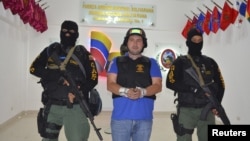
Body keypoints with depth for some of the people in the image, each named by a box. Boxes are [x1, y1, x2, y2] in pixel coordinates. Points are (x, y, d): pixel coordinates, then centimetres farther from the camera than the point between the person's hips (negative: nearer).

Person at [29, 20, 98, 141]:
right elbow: (34, 68, -1)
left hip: (75, 107, -2)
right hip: (52, 106, 3)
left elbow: (93, 79, -3)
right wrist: (57, 77, -15)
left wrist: (79, 92, -20)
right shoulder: (51, 50, 8)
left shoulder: (83, 54, 2)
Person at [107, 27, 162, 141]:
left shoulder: (151, 63, 11)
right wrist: (125, 91, -19)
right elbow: (110, 84, 1)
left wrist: (142, 92, -18)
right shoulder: (117, 61, 10)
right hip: (121, 116, -1)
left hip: (144, 118, 1)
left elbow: (158, 86, 3)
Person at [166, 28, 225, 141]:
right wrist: (195, 89, -18)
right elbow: (171, 83, -13)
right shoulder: (180, 62, 0)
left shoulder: (210, 62, 11)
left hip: (207, 110, 3)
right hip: (187, 110, -3)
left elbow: (220, 84, 14)